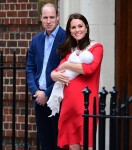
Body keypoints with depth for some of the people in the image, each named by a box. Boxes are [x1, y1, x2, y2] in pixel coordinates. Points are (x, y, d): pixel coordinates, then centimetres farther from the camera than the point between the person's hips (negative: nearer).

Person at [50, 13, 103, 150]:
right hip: (68, 102, 5)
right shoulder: (69, 50, 19)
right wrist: (56, 75, -7)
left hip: (86, 102, -5)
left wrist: (66, 65, -3)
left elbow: (89, 68, -17)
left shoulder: (96, 47, 2)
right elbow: (54, 73, 17)